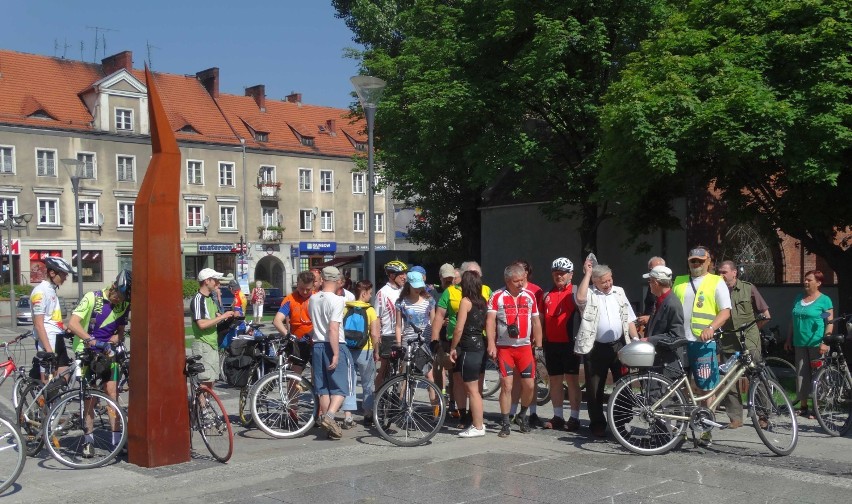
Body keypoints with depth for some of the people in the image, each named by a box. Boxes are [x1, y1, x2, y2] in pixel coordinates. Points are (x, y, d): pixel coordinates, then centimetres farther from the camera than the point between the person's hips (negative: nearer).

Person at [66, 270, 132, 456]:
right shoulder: (92, 297, -12)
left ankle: (117, 438, -3)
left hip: (107, 352, 3)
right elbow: (72, 323, -20)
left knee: (112, 391, -5)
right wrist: (91, 340, -32)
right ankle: (88, 439, 8)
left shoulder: (124, 305, 1)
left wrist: (114, 340, -14)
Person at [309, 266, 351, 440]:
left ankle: (325, 418, 14)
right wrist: (336, 354, -20)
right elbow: (333, 329, -21)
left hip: (317, 345, 6)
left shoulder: (313, 299, 7)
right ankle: (329, 416, -19)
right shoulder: (337, 300, -14)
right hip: (334, 346, -6)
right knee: (340, 387, -1)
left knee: (323, 388, 11)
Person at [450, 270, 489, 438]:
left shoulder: (466, 301, -12)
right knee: (477, 389, 16)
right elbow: (486, 326, 13)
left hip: (468, 349, -8)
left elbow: (459, 328, -16)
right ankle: (478, 422, 24)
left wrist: (453, 348, -7)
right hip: (481, 347, 8)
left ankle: (478, 427, 4)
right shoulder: (483, 302, 10)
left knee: (472, 390, -1)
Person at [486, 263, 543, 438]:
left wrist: (538, 345, 11)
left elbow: (536, 322, 13)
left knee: (529, 385, 2)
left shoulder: (530, 296, 8)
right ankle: (505, 424, 7)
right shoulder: (497, 297, -3)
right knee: (506, 386, -4)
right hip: (504, 348, -3)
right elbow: (490, 320, -10)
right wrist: (491, 343, -21)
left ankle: (522, 415, 28)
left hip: (525, 347, 3)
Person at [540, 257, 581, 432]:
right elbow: (542, 319, 18)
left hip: (569, 343, -5)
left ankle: (574, 418, 2)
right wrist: (540, 341, 13)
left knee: (572, 379, -2)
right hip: (551, 344, 6)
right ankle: (557, 417, 17)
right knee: (555, 380, 9)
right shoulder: (548, 295, 15)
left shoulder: (575, 292, -2)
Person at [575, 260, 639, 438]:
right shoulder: (589, 294, -2)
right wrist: (587, 273, -18)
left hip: (619, 346, 3)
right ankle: (597, 425, 17)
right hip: (596, 348, -3)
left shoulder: (619, 292, 11)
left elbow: (629, 319, 13)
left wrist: (636, 339, 2)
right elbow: (580, 298, -27)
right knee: (594, 389, 4)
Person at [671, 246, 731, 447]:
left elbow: (725, 311, -4)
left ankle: (707, 431, 10)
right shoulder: (679, 282, 16)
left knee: (706, 389, 1)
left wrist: (711, 328, -20)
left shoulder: (716, 282, 3)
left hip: (703, 343, -4)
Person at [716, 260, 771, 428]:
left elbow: (766, 316, 7)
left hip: (749, 344, -2)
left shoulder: (748, 288, 2)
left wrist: (750, 329, 7)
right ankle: (735, 417, 8)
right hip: (727, 343, 2)